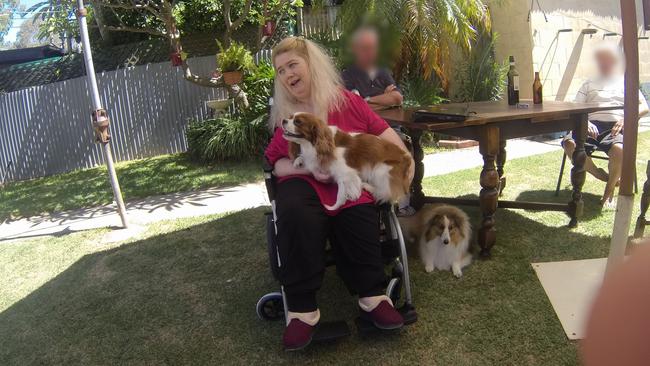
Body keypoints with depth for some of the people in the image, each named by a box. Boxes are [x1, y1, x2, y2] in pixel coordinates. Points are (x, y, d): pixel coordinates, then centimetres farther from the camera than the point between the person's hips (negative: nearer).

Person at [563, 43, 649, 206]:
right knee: (569, 143, -32)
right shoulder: (589, 85, 27)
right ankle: (603, 176, -9)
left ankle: (609, 190, -12)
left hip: (616, 127, -2)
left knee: (618, 149, -38)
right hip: (592, 126, 2)